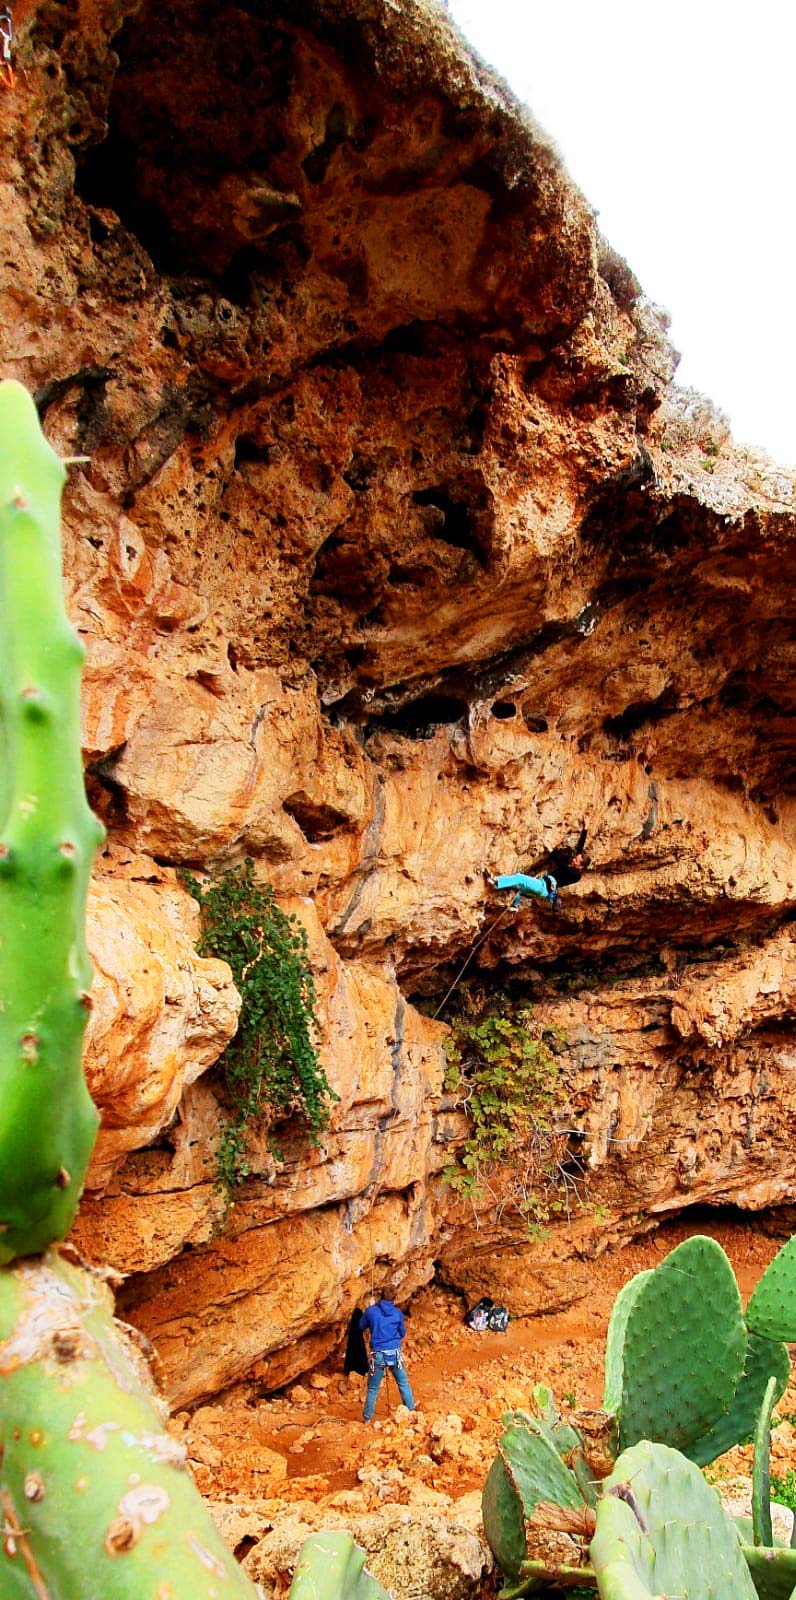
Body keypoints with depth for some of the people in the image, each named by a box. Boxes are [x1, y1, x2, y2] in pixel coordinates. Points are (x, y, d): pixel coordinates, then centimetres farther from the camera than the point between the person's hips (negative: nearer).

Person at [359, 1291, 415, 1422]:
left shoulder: (371, 1311, -6)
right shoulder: (398, 1312, -3)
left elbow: (362, 1326, 11)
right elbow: (403, 1333, 10)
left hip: (378, 1354, -1)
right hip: (395, 1353, 1)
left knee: (373, 1388, 12)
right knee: (404, 1384, 16)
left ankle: (367, 1418, 17)